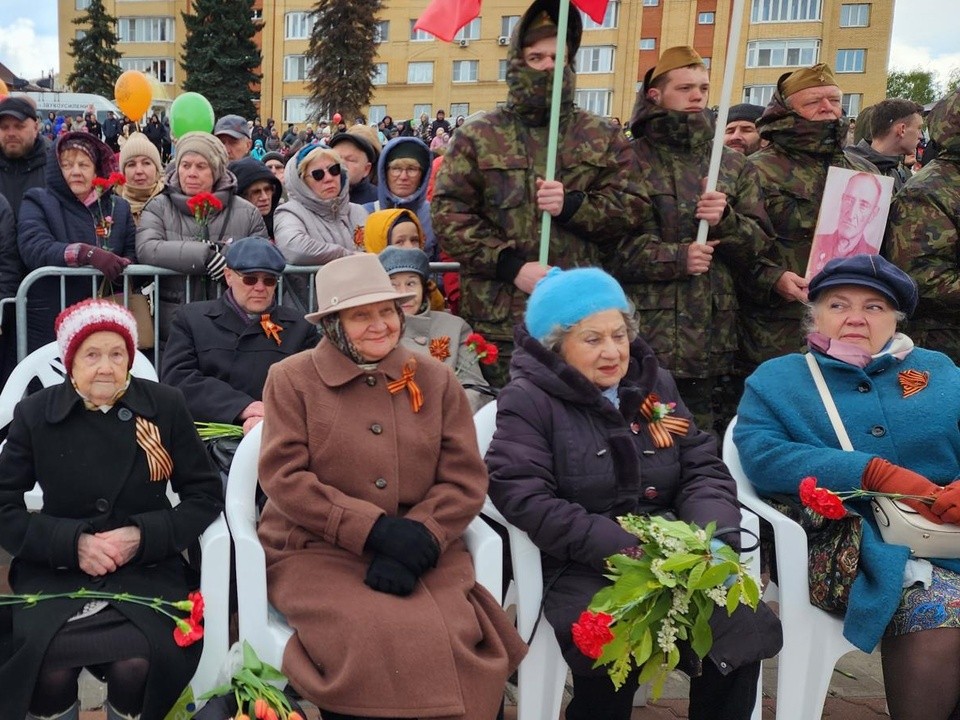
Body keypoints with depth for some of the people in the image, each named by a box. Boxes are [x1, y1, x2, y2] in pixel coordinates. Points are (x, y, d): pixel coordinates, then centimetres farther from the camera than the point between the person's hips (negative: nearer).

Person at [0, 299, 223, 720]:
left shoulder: (165, 406, 2)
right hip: (56, 570, 1)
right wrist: (73, 542, -14)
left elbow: (205, 496, 4)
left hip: (145, 567, 0)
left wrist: (143, 535, -13)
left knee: (137, 665, -30)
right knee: (49, 667, -30)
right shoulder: (34, 414, 3)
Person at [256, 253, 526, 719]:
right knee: (377, 641, -29)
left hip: (420, 556, 3)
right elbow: (284, 478, -6)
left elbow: (466, 480, 5)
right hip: (318, 553, -2)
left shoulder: (435, 379, 10)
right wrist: (376, 531, -15)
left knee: (454, 642, -24)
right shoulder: (291, 378, 3)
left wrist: (418, 540, -13)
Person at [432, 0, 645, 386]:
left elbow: (631, 206, 4)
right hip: (499, 315, -1)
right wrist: (512, 266, -14)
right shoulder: (477, 136, 4)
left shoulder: (602, 136, 10)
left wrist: (571, 205, -14)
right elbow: (448, 214, -3)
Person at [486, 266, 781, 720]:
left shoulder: (655, 384, 15)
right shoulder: (528, 400, -2)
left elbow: (704, 468, 11)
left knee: (745, 627, -19)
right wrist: (623, 549, -21)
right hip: (584, 568, -4)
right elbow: (525, 500, -14)